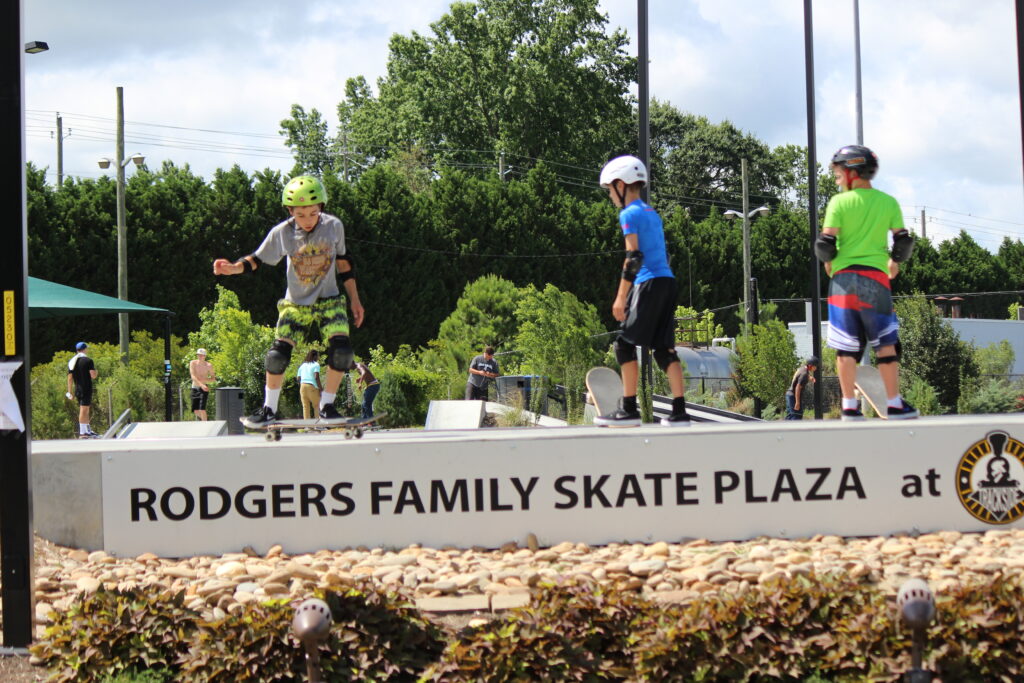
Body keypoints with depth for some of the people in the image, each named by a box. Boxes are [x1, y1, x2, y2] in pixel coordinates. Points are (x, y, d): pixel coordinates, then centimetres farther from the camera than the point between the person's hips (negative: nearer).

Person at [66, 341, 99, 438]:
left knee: (86, 410, 16)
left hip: (77, 390, 6)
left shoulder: (71, 361, 11)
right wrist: (96, 371, 10)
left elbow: (70, 378, 10)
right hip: (87, 389, -6)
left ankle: (88, 431, 23)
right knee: (84, 410, -7)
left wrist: (70, 393, 12)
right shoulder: (88, 361, -8)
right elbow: (93, 375, -14)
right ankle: (82, 433, -8)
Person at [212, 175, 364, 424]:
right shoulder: (282, 233, -12)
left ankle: (327, 406, -3)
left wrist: (354, 299, 8)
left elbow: (343, 261, 5)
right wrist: (233, 268, -20)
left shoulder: (334, 226, -10)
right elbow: (258, 260, 0)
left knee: (341, 351, -21)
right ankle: (269, 409, 4)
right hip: (296, 304, 0)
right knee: (278, 354, -16)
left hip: (329, 301, 0)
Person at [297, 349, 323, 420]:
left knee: (305, 406, 3)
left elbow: (299, 379, 15)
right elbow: (316, 377, -13)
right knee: (316, 406, 5)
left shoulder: (302, 365, 17)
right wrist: (321, 388, -10)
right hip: (312, 386, -5)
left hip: (302, 386, 5)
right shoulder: (316, 364, -1)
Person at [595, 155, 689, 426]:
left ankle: (628, 409, -5)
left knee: (625, 344, -3)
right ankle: (679, 411, 0)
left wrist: (621, 297, -14)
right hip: (667, 281, 8)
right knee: (664, 348, 6)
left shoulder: (629, 214, -6)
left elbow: (634, 257, -14)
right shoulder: (652, 213, 20)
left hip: (649, 283, -8)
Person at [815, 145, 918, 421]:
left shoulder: (839, 202, -3)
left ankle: (849, 407, 1)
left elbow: (826, 242, -7)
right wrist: (895, 262, 23)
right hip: (876, 278, 1)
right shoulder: (888, 202, 4)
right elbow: (903, 240, 5)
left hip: (844, 277, -1)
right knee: (886, 343, 8)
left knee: (846, 346, 2)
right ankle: (895, 405, 6)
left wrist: (828, 262, 13)